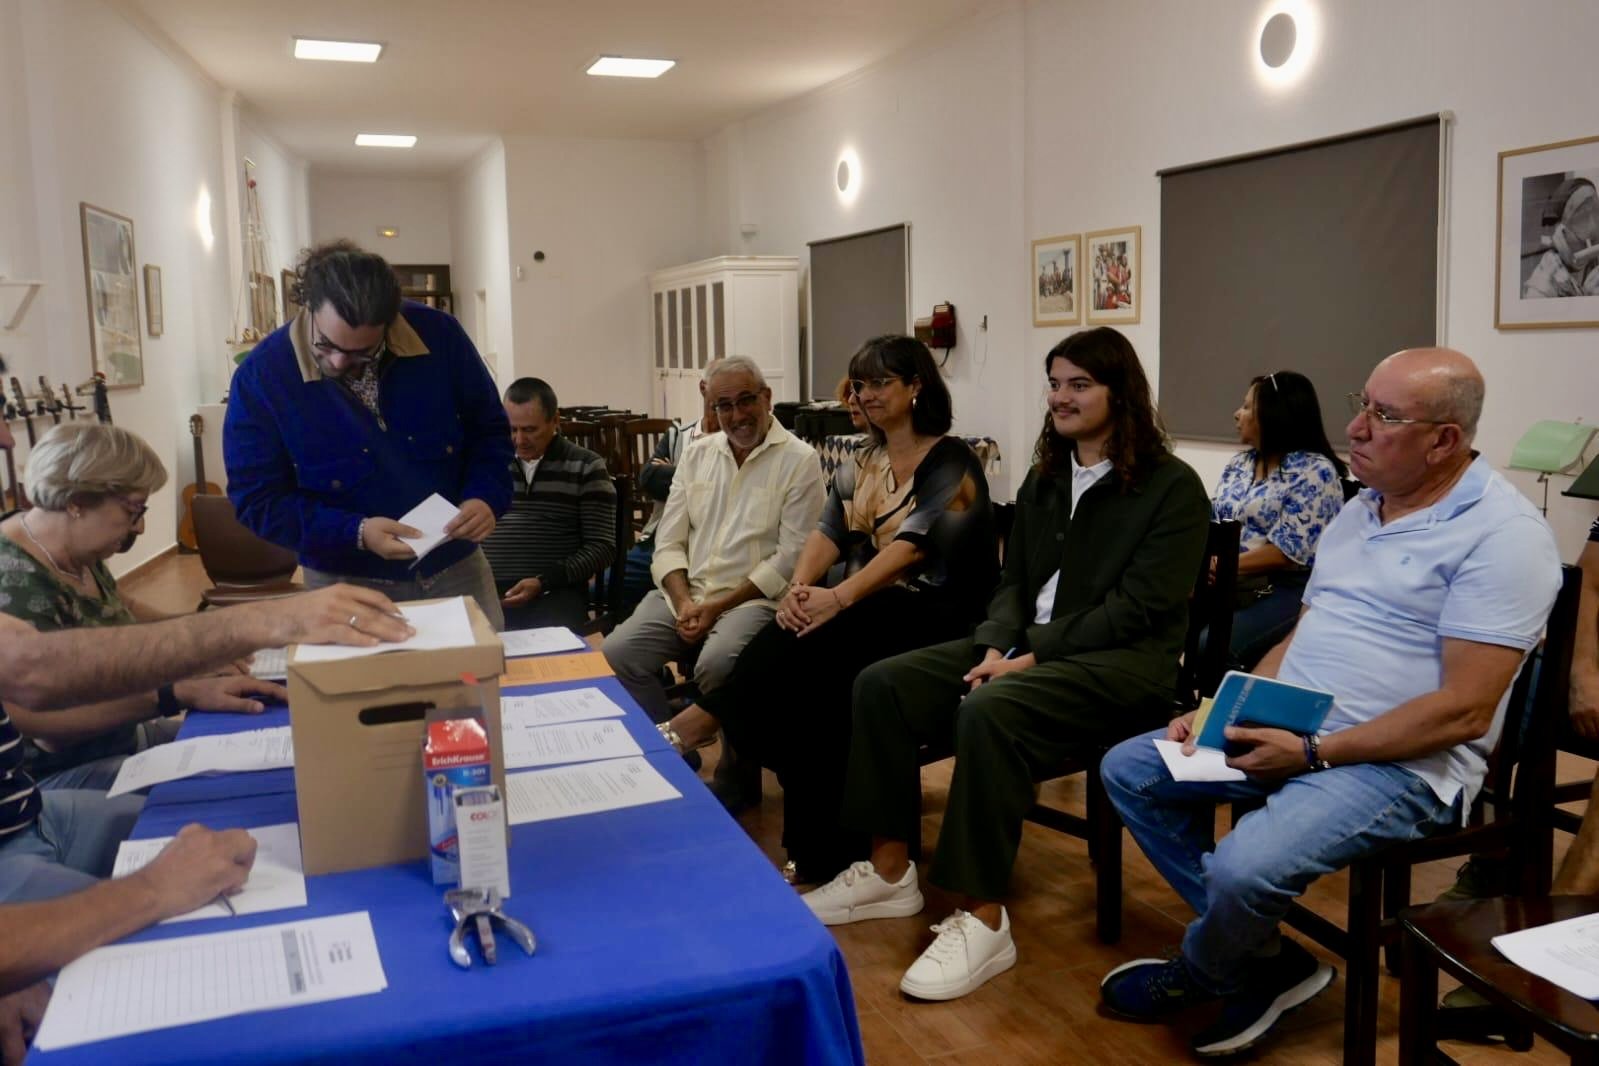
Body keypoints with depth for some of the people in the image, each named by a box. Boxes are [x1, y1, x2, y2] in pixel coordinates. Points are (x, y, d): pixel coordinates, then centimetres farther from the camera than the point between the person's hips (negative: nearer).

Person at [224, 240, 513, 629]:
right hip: (346, 588, -2)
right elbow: (258, 502, -11)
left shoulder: (439, 335, -10)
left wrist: (486, 497, -16)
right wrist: (355, 533, -25)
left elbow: (488, 430, 3)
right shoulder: (261, 377, -14)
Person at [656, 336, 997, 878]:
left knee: (809, 648, -31)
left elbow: (912, 544, -19)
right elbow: (827, 533, 5)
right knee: (802, 678, -25)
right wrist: (799, 588, -17)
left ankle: (705, 719, -17)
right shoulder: (859, 465, 17)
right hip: (868, 611, 6)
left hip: (933, 612, -6)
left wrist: (838, 598, -32)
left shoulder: (950, 462, -6)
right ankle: (823, 851, -20)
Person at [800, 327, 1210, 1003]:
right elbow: (1013, 580, 15)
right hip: (1028, 647, 8)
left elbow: (1138, 608, -14)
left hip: (1122, 663, -7)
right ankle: (889, 871, -3)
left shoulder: (1172, 487, -6)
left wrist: (1034, 655, -20)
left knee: (989, 711, -36)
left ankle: (983, 920, -26)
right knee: (881, 684, -10)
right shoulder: (1045, 478, 16)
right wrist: (998, 645, -6)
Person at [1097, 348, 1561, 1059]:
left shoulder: (1502, 533, -14)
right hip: (1284, 730, 9)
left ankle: (1194, 978, 6)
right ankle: (1264, 962, 3)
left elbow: (1466, 709, -19)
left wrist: (1314, 752, -21)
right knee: (1128, 770, 3)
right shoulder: (1361, 510, 13)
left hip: (1401, 762, -9)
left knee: (1245, 867, -31)